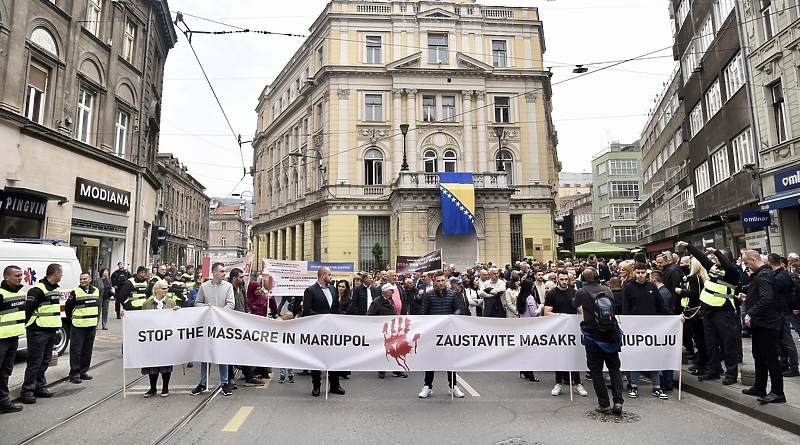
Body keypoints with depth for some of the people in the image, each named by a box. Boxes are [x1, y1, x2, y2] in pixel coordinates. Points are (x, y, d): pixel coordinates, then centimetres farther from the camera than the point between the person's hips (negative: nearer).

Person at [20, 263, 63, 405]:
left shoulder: (56, 289, 12)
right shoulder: (38, 290, -16)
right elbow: (27, 308, -18)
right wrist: (30, 327, -10)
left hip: (51, 331, 8)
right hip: (38, 332, -8)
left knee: (45, 361, 15)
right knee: (34, 362, -3)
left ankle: (40, 387, 24)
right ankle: (27, 391, 5)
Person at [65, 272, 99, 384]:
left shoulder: (96, 291, 8)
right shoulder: (75, 292, -6)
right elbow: (68, 308, 0)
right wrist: (71, 321, 3)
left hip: (91, 326, 5)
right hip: (78, 327, -5)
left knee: (87, 351, 11)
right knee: (76, 351, -2)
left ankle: (83, 372, 21)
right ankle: (74, 374, 4)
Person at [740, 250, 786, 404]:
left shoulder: (763, 275, -19)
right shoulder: (759, 274, 13)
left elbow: (766, 299, -30)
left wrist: (751, 314, -26)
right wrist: (747, 298, 11)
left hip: (767, 324, -11)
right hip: (761, 323, 11)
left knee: (770, 359, -2)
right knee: (759, 356, 17)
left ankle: (778, 393, 7)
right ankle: (759, 387, 27)